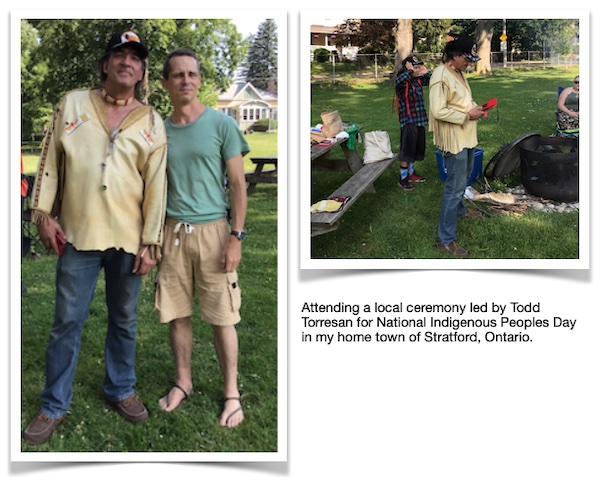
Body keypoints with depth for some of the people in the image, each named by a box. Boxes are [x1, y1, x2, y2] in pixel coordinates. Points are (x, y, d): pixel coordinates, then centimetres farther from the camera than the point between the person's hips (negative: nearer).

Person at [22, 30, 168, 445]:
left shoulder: (152, 122, 3)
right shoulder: (72, 104, 4)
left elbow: (156, 186, 1)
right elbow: (50, 162, 5)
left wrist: (151, 243, -3)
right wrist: (44, 213, -2)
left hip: (129, 239, 1)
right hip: (78, 235, -1)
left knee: (124, 320, 13)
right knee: (67, 322, 4)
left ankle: (121, 390, 31)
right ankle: (54, 407, 17)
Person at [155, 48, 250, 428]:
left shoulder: (222, 124, -2)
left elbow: (238, 185, -3)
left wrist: (236, 237, -11)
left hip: (212, 230, -3)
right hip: (172, 232, 4)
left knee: (222, 317, 0)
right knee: (177, 314, 9)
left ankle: (232, 393, 12)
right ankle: (183, 382, 26)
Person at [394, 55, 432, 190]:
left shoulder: (418, 80, 8)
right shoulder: (402, 82, -13)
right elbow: (398, 80, -38)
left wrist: (425, 71, 8)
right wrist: (409, 71, -27)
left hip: (420, 121, 8)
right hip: (408, 121, -8)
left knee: (416, 149, 17)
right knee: (407, 150, -5)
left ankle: (411, 173, 31)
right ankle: (403, 179, 1)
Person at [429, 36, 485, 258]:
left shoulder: (458, 73, 9)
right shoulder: (440, 76, -20)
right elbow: (438, 111, -27)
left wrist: (474, 107, 4)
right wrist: (467, 115, -20)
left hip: (466, 136, 10)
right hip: (454, 138, -10)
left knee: (463, 178, 27)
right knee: (455, 186, -9)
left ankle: (459, 209, 51)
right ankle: (446, 239, -4)